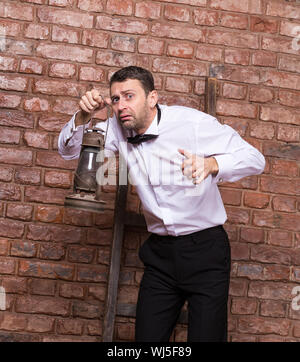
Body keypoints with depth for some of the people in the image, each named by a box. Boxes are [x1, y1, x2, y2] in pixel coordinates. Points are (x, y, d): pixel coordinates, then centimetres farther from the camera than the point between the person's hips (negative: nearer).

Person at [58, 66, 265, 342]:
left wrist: (211, 164, -31)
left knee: (206, 337, -7)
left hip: (205, 249, -4)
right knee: (147, 337, 3)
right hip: (160, 252, 4)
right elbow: (69, 150, 10)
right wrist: (84, 116, -11)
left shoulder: (193, 122, -13)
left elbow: (255, 159, -11)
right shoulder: (118, 128, 2)